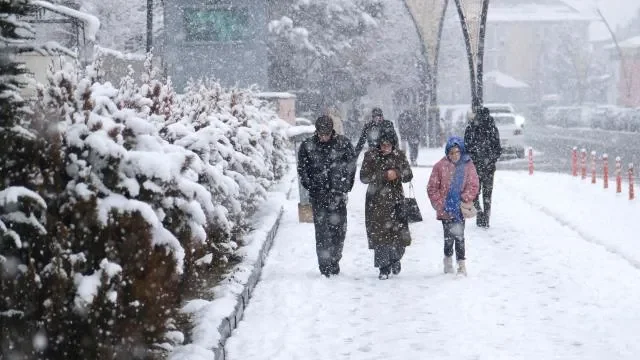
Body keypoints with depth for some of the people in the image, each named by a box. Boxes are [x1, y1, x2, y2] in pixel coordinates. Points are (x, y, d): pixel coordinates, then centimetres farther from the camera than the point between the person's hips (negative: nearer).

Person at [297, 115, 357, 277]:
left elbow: (351, 165, 9)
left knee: (339, 229, 3)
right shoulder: (307, 146, 0)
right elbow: (302, 169, 7)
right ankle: (325, 265, 1)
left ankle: (334, 261, 20)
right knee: (322, 230, -4)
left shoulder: (343, 144, 1)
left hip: (339, 195, 1)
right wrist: (311, 187, 1)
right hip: (318, 196, -1)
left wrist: (346, 187, 4)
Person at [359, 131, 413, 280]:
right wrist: (384, 175, -17)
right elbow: (364, 177, -9)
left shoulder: (399, 156, 3)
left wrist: (397, 174, -18)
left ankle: (395, 259, 27)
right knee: (379, 234, -5)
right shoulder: (371, 156, -3)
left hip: (395, 200, 1)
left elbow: (408, 176, 3)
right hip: (376, 201, -1)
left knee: (400, 233, -3)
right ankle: (384, 268, 7)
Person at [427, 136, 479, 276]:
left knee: (459, 235, -2)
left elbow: (473, 186, 1)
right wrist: (440, 204, -5)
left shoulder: (468, 165, -1)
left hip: (460, 208, 0)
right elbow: (432, 188, 1)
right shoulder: (440, 166, -3)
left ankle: (461, 263, 7)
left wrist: (464, 199, -10)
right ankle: (448, 260, 27)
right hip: (445, 210, 0)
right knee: (449, 236, 5)